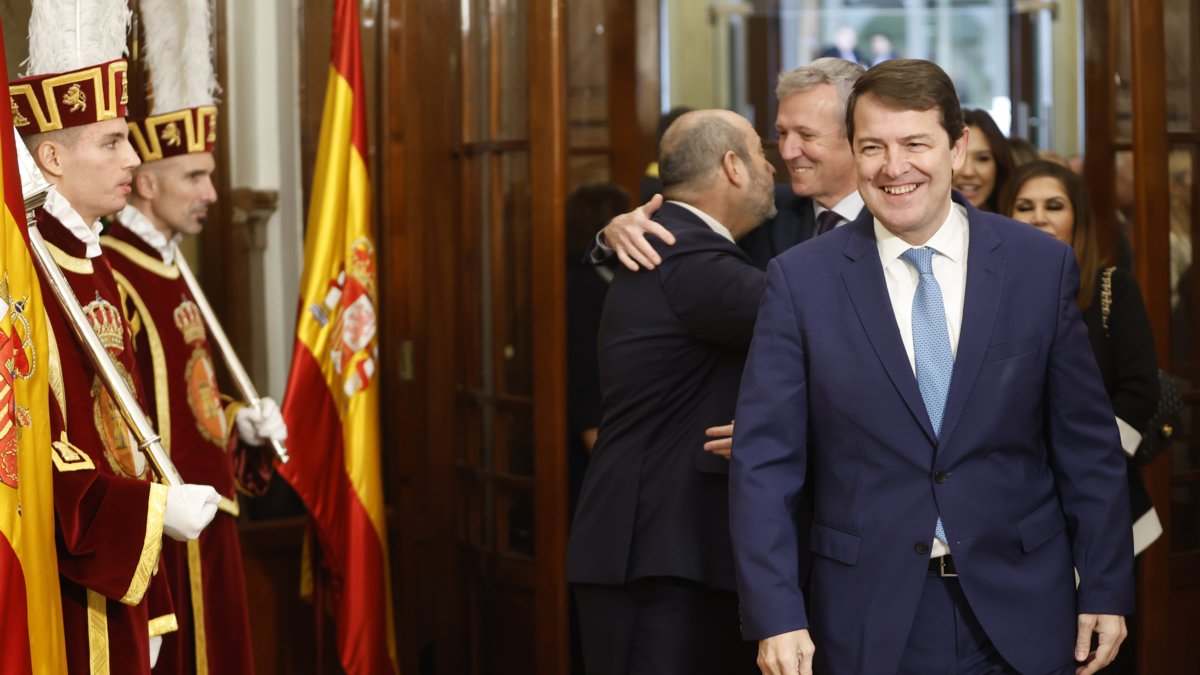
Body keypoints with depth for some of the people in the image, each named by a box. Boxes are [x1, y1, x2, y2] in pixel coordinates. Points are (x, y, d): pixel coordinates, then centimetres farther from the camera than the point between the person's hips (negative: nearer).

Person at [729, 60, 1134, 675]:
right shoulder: (800, 279, -4)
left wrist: (1106, 590, 2)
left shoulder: (1042, 266, -1)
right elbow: (764, 462, -5)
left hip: (1021, 609, 1)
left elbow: (1088, 445, 4)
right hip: (868, 621, -1)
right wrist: (776, 617, -12)